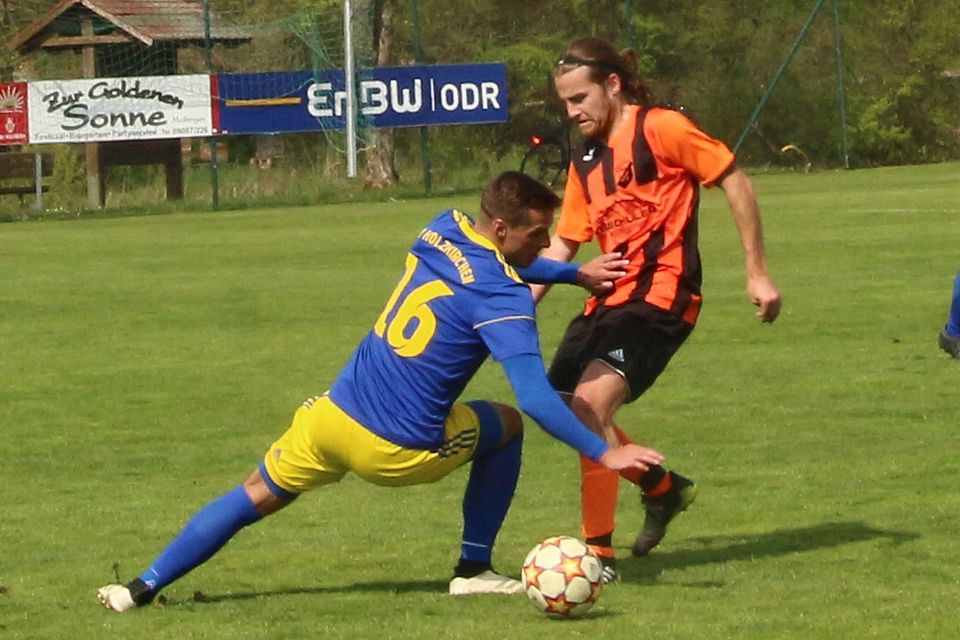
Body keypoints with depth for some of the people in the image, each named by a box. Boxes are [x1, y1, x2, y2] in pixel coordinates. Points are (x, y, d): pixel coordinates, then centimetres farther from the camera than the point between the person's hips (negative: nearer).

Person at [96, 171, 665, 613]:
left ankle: (143, 588, 14)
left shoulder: (444, 230, 3)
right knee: (507, 425, 20)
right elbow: (535, 398, -23)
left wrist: (576, 274, 25)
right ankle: (474, 570, 19)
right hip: (399, 453, -5)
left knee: (254, 498, 20)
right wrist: (603, 454, -20)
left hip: (334, 415, 5)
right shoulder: (503, 300, -17)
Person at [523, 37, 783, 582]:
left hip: (660, 296, -9)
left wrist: (758, 273, -8)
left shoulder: (662, 128, -9)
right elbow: (564, 242, 19)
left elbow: (734, 181, -7)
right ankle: (664, 489, 32)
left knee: (590, 404, -23)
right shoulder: (586, 159, 14)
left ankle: (600, 554, -16)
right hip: (609, 297, 9)